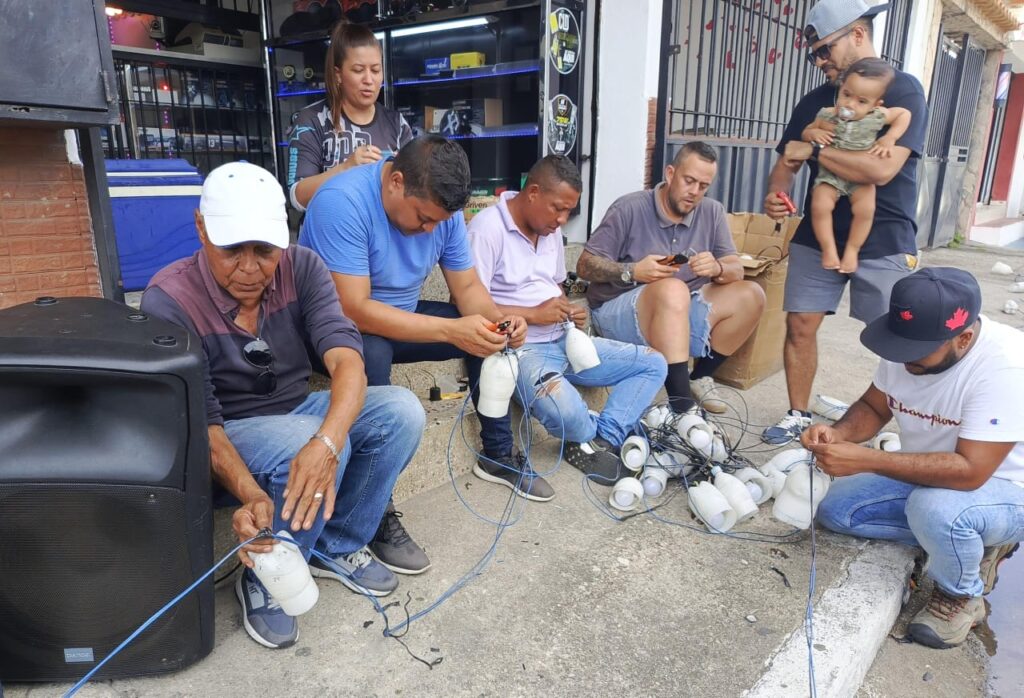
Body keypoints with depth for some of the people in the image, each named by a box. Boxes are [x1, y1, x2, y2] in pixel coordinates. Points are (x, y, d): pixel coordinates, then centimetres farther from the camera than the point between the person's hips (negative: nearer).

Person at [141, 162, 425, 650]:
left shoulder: (301, 269, -14)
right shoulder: (170, 301, -21)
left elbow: (345, 358, -27)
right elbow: (200, 424, -22)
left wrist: (326, 443, -47)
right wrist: (250, 496, -40)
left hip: (300, 411, 4)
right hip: (232, 432, -4)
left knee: (400, 411, -20)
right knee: (301, 443, -35)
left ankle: (336, 547, -1)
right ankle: (263, 583, -6)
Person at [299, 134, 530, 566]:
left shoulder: (440, 208, -8)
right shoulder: (342, 202, -29)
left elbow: (467, 286, -3)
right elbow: (354, 310, -34)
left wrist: (497, 319, -26)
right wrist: (451, 330, -39)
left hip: (401, 318, 7)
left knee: (492, 334, -4)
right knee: (372, 353, -38)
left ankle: (498, 452, 12)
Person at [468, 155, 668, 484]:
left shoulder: (551, 228, 12)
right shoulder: (488, 228, -14)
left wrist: (570, 312, 2)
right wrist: (533, 314, -19)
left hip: (565, 340, 9)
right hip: (520, 347, -8)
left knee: (654, 364, 3)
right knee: (564, 410, -37)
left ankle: (601, 440, -9)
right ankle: (596, 438, -1)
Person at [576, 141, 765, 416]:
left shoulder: (712, 213, 3)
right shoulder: (629, 209, -12)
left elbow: (737, 270, 0)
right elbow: (585, 265, -12)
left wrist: (717, 268, -23)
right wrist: (632, 271, -28)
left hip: (680, 312, 6)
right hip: (619, 310, -6)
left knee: (750, 296, -10)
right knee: (673, 290, -35)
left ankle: (701, 376, 5)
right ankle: (680, 405, -37)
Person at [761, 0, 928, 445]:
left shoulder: (902, 90, -7)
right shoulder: (814, 101, 10)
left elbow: (882, 169, -21)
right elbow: (786, 162, 11)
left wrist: (813, 150, -14)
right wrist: (775, 195, -12)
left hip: (883, 242, -4)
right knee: (800, 325, 1)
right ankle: (798, 416, 16)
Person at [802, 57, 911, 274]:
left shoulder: (877, 117, -8)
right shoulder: (827, 115, -8)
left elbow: (904, 113, 8)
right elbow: (805, 132, 7)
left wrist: (890, 138, -5)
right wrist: (813, 133, -16)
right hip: (830, 175, 0)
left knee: (865, 209, -24)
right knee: (820, 205, -27)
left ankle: (852, 250, -2)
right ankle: (828, 248, -8)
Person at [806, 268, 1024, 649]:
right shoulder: (911, 342, -13)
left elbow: (969, 471, -37)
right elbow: (873, 407, 0)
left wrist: (864, 459, -39)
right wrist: (838, 433, -22)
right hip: (929, 477, 7)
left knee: (935, 508, -37)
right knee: (835, 509, -5)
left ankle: (962, 596, -4)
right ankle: (967, 543, 8)